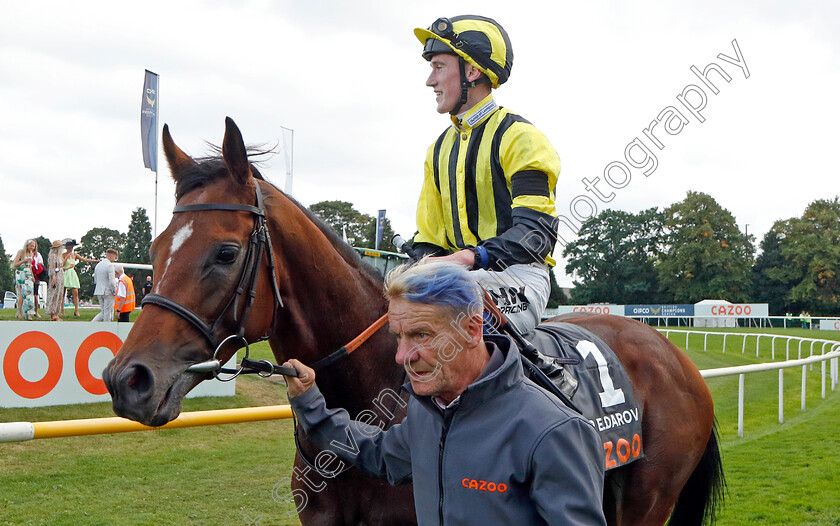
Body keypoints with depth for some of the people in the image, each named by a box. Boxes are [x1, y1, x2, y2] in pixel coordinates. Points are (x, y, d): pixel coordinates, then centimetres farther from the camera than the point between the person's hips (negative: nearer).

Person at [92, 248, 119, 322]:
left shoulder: (98, 265, 12)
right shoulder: (110, 265, -13)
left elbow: (95, 281, 18)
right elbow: (112, 282, -19)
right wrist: (115, 291, -5)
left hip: (99, 291, 8)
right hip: (108, 292, -8)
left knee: (103, 312, 15)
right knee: (108, 313, 1)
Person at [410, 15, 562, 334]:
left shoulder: (517, 136, -4)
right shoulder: (440, 148, 20)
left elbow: (537, 230, -16)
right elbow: (428, 236, 19)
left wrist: (471, 256, -31)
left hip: (518, 275, -7)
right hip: (459, 276, 7)